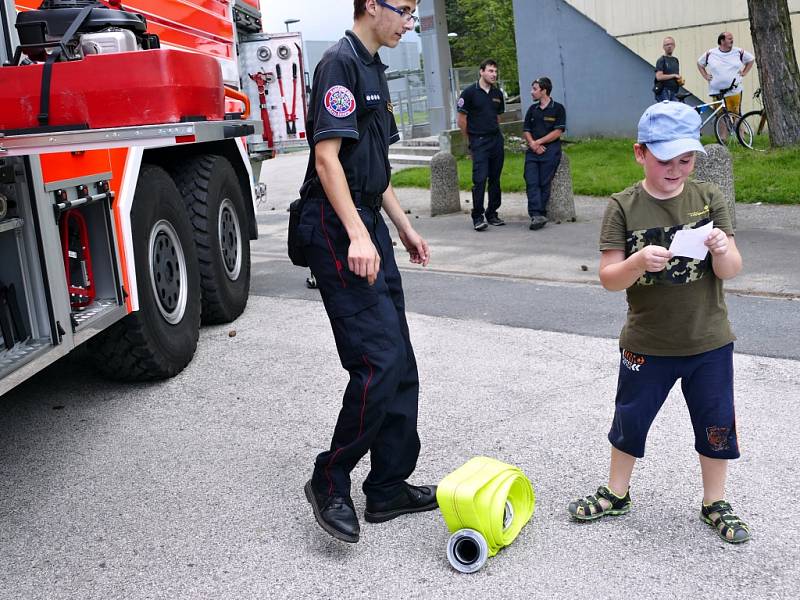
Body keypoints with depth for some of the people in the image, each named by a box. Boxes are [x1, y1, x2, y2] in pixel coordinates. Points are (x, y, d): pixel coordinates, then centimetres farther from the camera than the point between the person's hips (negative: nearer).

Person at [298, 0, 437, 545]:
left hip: (368, 224, 10)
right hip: (338, 228, -10)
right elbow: (328, 156, -20)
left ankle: (389, 487, 19)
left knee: (400, 365, 9)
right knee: (379, 361, -14)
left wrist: (404, 228, 24)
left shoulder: (374, 70, 20)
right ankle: (330, 482, 3)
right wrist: (357, 235, -28)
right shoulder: (340, 63, -10)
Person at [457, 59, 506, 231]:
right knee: (480, 179, -12)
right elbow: (462, 120, -2)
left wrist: (494, 134, 16)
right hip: (478, 141, -5)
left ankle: (492, 214, 17)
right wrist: (470, 142, 3)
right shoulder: (469, 93, -5)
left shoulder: (497, 93, 12)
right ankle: (477, 217, -6)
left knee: (495, 179, 7)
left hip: (496, 139, 6)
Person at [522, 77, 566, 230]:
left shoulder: (557, 108, 4)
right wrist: (533, 144, -6)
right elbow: (526, 130, 14)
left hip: (550, 150, -4)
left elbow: (558, 132, -4)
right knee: (531, 182, -14)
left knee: (544, 183, -10)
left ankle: (538, 215, -7)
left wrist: (539, 142, -7)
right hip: (533, 150, 4)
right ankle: (537, 215, -22)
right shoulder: (532, 109, 20)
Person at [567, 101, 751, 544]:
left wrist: (721, 249, -27)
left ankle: (715, 503, 33)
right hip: (647, 345, -1)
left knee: (716, 424, 12)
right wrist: (638, 262, -31)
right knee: (629, 420, 15)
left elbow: (731, 271, -5)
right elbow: (608, 278, -11)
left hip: (708, 343, 1)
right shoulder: (624, 207, -9)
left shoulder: (709, 199, -5)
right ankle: (616, 494, 36)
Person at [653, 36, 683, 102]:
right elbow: (659, 77, -17)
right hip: (663, 91, -7)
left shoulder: (676, 61, 19)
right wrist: (673, 75, -13)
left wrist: (680, 81, 6)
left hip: (673, 92, 8)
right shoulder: (661, 60, -4)